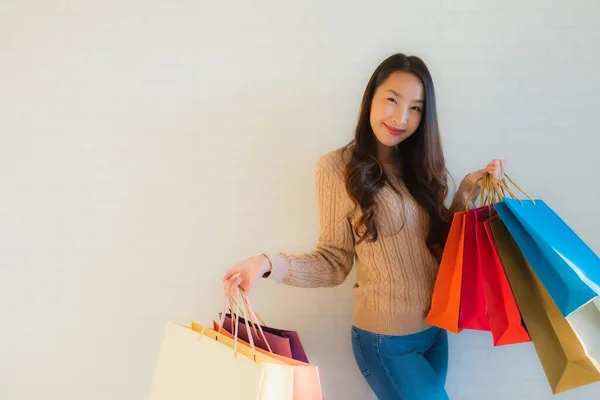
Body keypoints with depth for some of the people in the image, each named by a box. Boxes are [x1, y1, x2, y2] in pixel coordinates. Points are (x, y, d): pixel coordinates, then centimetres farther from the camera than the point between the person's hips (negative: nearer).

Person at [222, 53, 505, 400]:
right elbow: (335, 263, -13)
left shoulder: (420, 166, 4)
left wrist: (469, 190, -1)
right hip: (385, 339, -6)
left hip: (436, 331, 6)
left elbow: (441, 245, 7)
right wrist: (268, 264, -28)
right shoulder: (338, 167, -13)